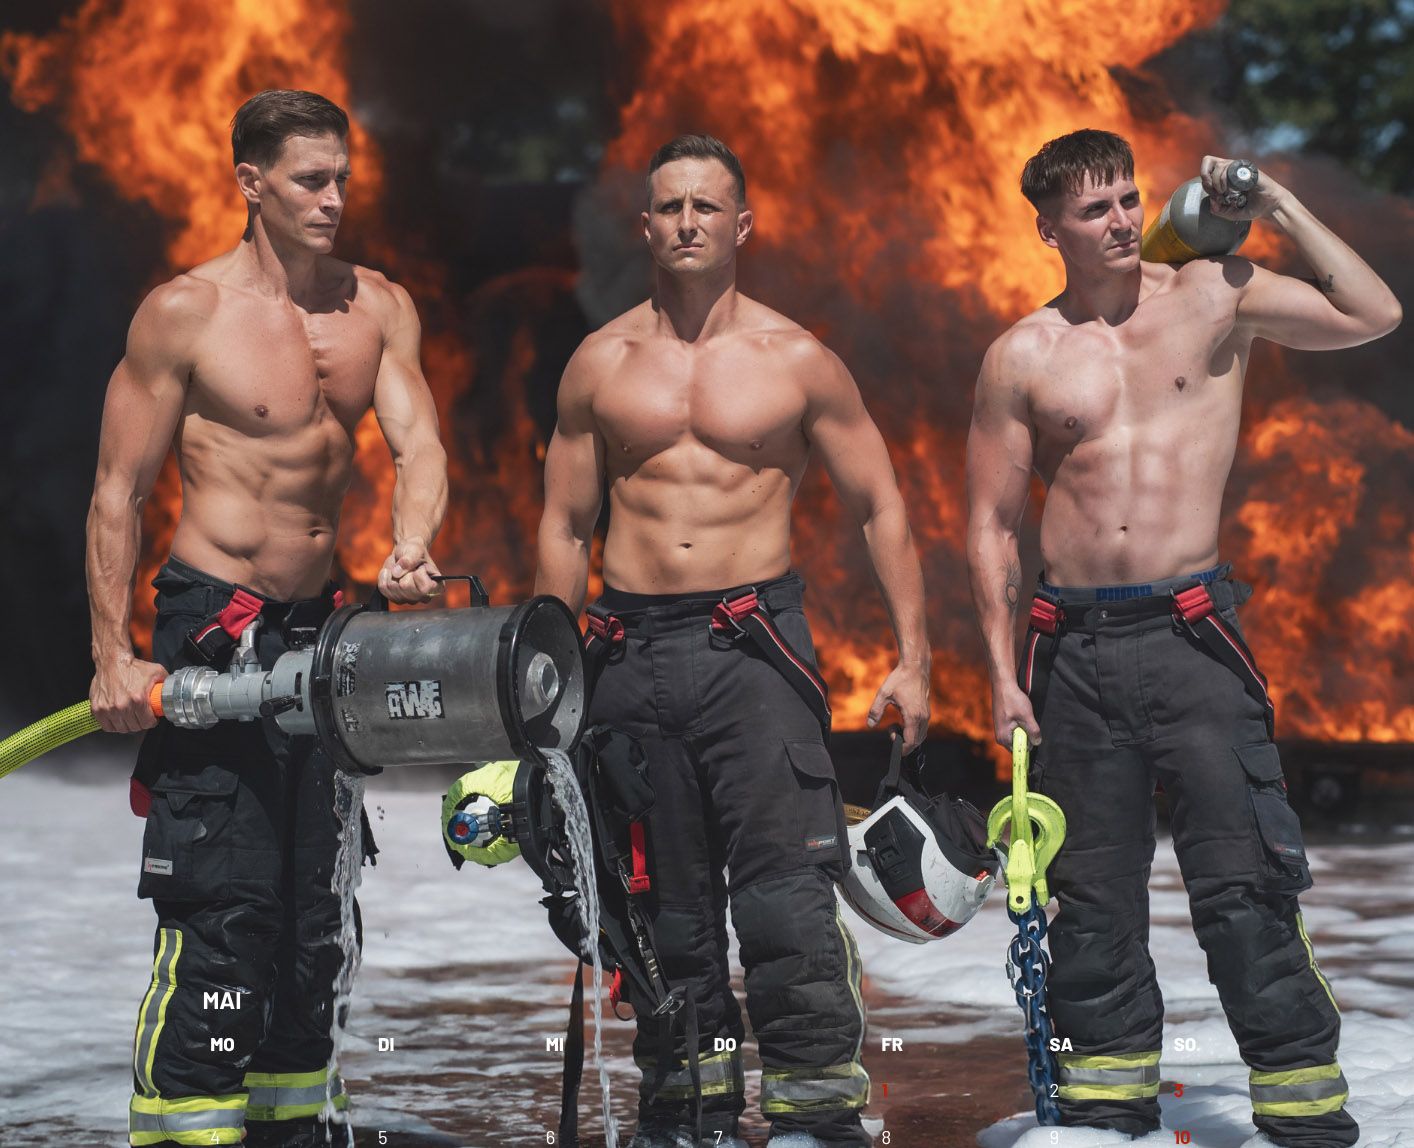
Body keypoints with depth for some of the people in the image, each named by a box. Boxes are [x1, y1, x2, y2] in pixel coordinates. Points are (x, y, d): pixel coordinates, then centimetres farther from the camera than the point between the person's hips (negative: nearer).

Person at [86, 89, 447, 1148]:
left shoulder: (379, 307, 8)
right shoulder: (185, 311, -7)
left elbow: (418, 441, -2)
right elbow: (120, 490, -5)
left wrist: (410, 547, -24)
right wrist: (113, 655, -12)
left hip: (322, 625, 6)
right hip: (212, 631, -6)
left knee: (314, 910, 11)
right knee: (222, 907, -12)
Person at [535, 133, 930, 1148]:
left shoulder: (794, 361, 4)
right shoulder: (602, 363, 10)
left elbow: (881, 507, 8)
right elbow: (564, 526, 15)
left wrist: (912, 655, 0)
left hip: (756, 643, -3)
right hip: (634, 649, 3)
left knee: (785, 889, -12)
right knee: (665, 899, 7)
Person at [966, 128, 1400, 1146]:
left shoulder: (1214, 297, 5)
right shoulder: (1023, 357, 6)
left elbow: (1372, 315, -3)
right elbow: (992, 524, 9)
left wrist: (1279, 206, -2)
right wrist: (1004, 676, 3)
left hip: (1190, 633, -2)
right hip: (1074, 648, 2)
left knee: (1243, 880, -7)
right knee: (1093, 892, 8)